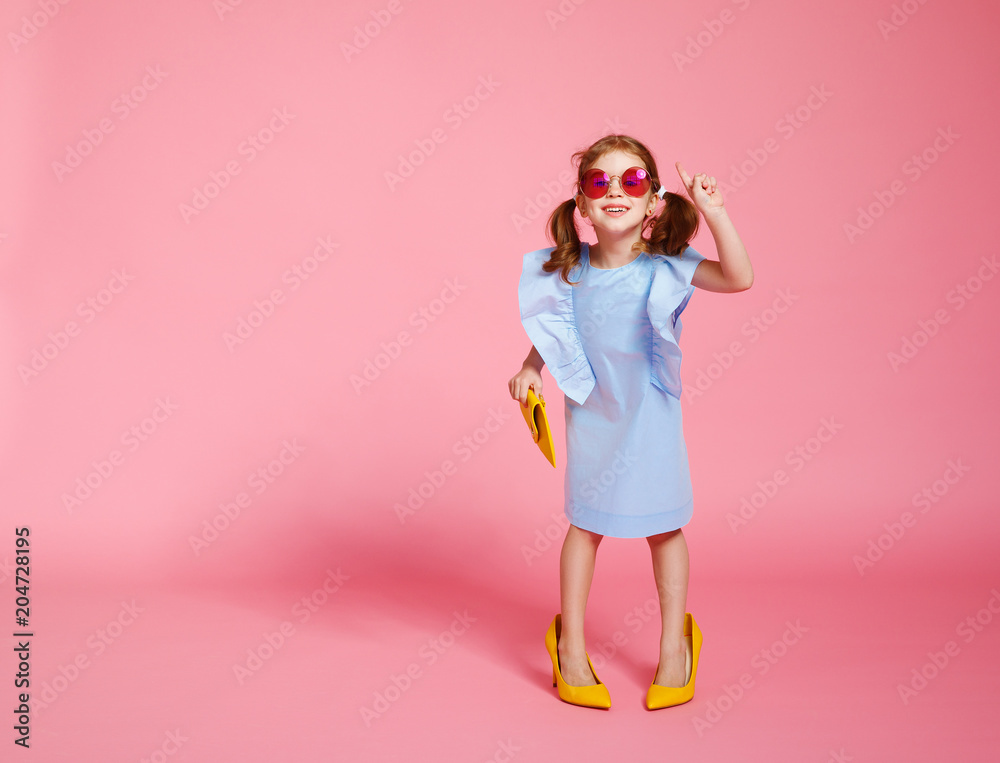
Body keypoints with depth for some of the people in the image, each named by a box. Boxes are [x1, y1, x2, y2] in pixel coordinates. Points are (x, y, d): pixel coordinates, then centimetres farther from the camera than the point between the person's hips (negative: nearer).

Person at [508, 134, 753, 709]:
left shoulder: (664, 268, -15)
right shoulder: (569, 271, -6)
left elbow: (739, 277, -28)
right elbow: (553, 331, 10)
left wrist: (713, 212, -34)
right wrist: (530, 369, -4)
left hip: (651, 415, -2)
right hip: (591, 414, 2)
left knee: (664, 527, 9)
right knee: (586, 526, 10)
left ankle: (675, 645, 29)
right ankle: (572, 647, 25)